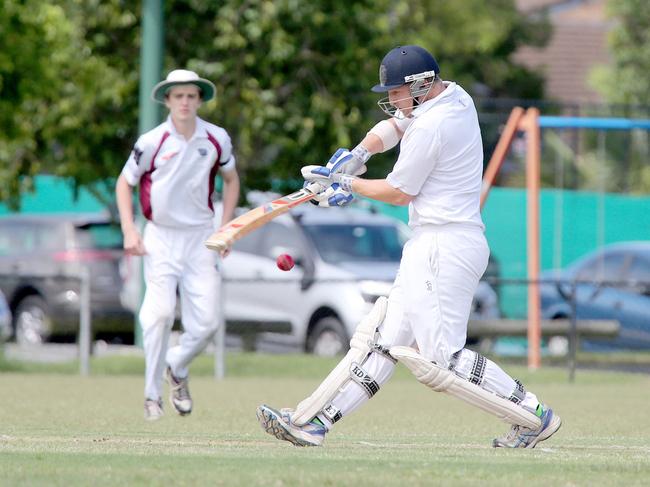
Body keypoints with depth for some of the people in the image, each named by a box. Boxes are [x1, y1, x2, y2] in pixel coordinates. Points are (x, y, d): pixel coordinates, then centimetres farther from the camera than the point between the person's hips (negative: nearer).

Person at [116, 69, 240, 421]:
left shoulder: (216, 139, -1)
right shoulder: (152, 141, -8)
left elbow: (230, 180, 16)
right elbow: (125, 183, 5)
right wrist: (129, 231, -6)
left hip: (200, 237, 2)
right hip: (160, 237, -2)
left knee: (206, 323, -3)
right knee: (161, 313, -16)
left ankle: (177, 368, 28)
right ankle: (152, 395, -4)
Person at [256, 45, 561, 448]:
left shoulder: (430, 127, -16)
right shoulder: (456, 96, 12)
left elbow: (399, 192, -7)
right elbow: (396, 125, 27)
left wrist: (349, 184, 8)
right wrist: (357, 155, 10)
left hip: (444, 246, -11)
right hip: (430, 249, 11)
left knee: (439, 361, -12)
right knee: (385, 338, 8)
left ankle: (533, 416, -8)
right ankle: (312, 422, 9)